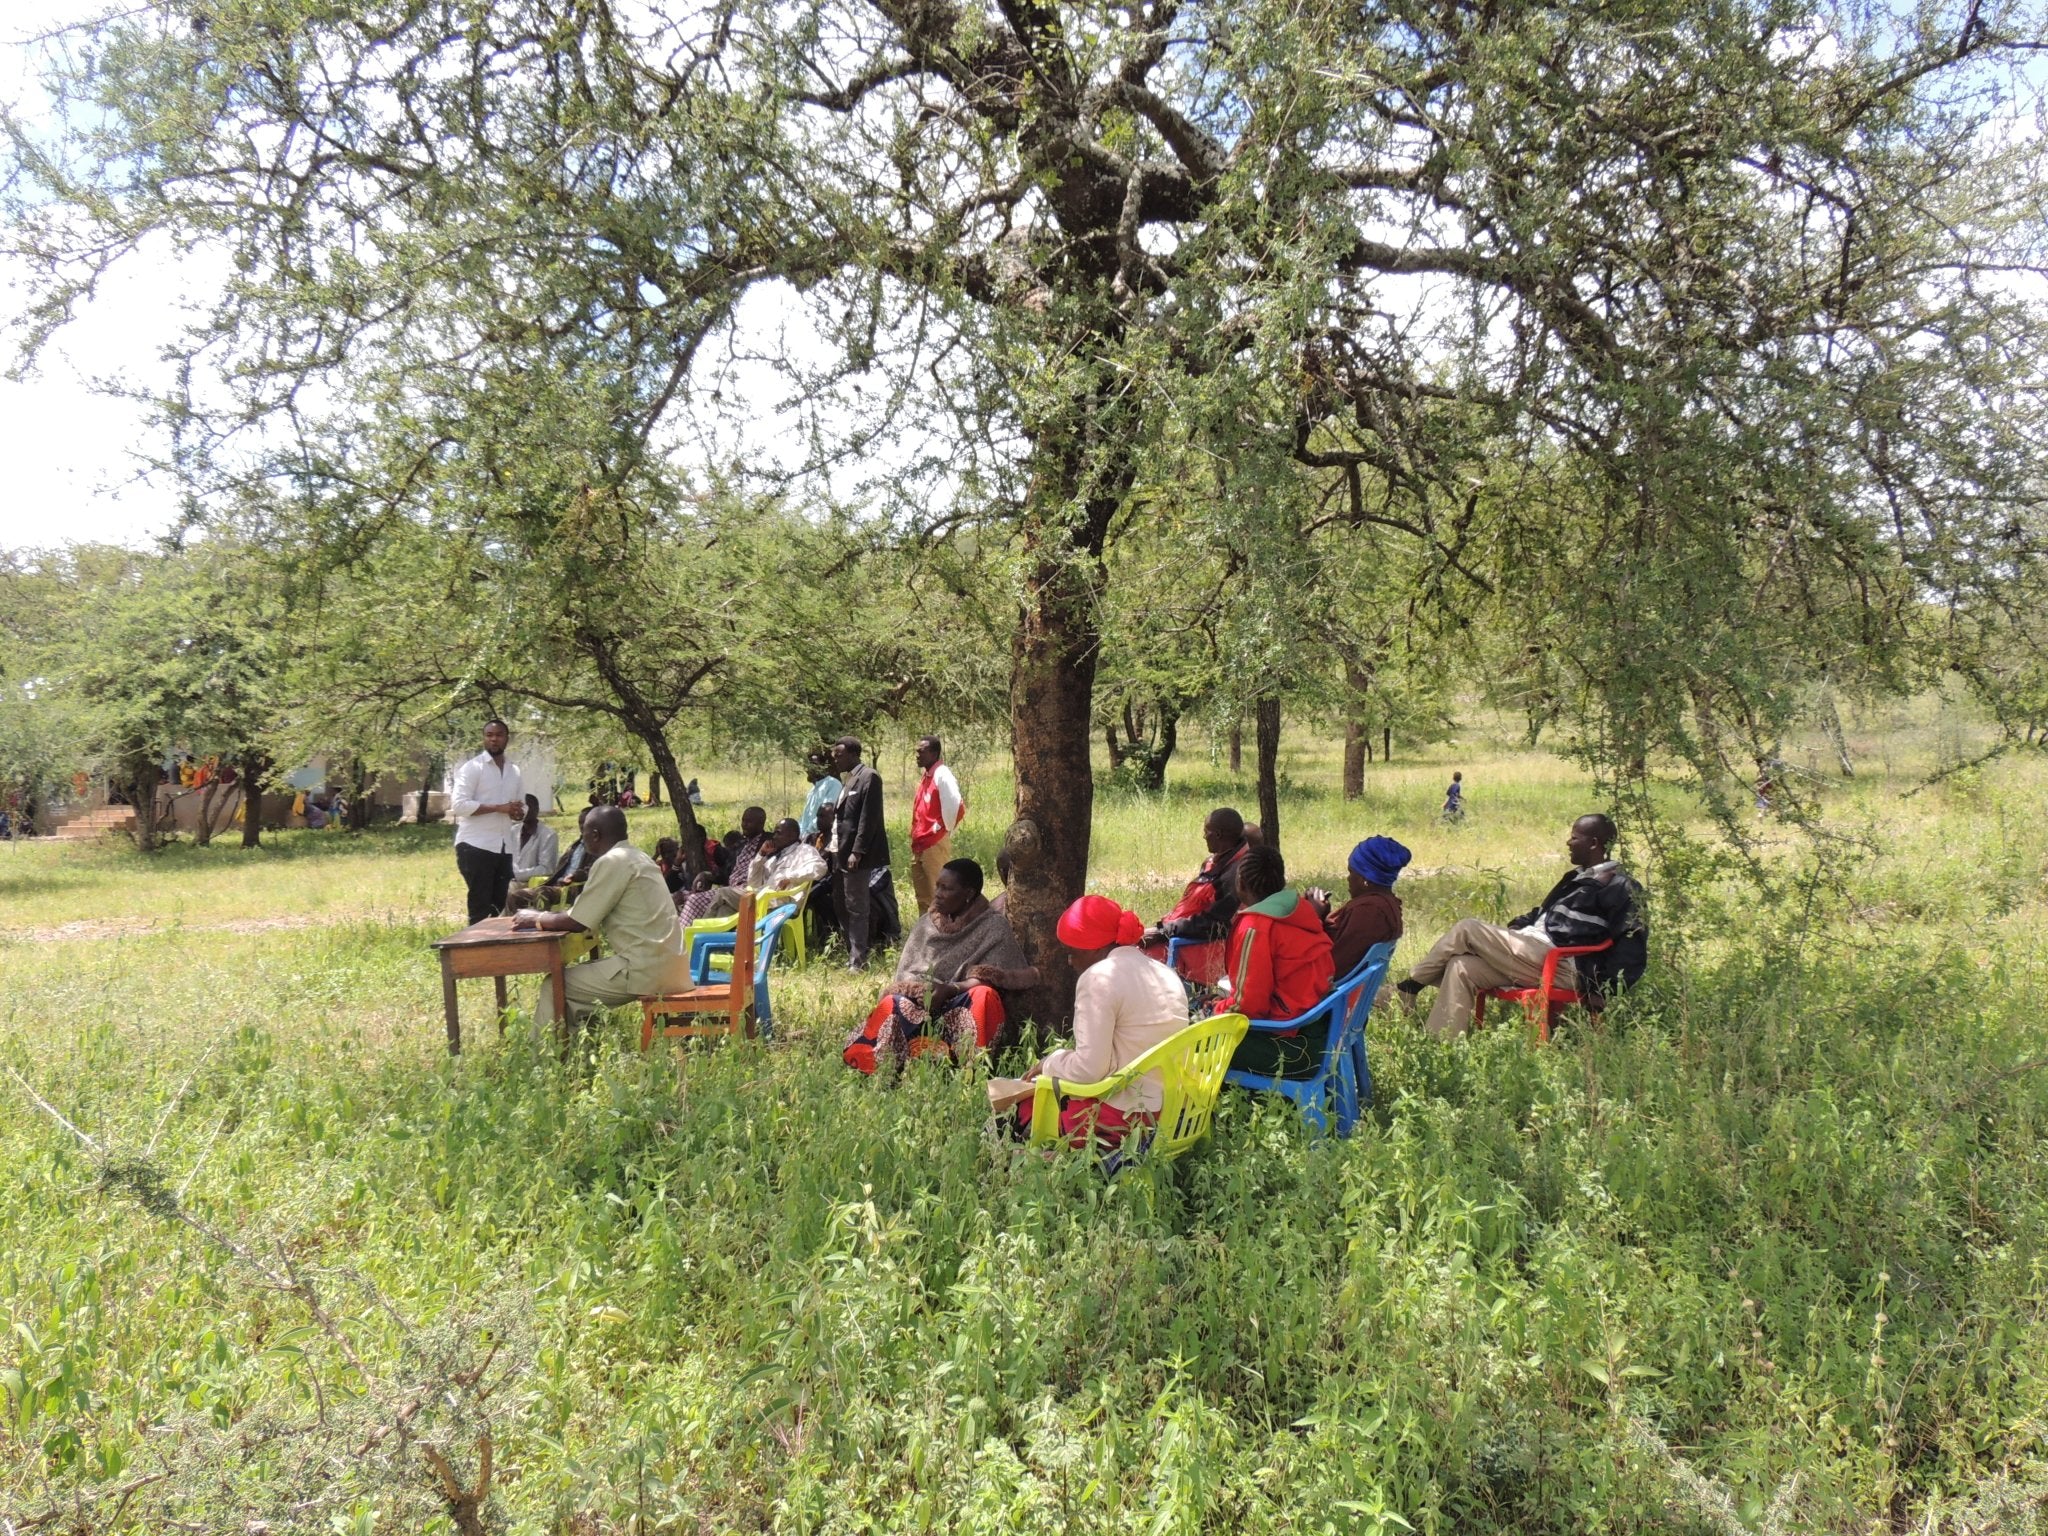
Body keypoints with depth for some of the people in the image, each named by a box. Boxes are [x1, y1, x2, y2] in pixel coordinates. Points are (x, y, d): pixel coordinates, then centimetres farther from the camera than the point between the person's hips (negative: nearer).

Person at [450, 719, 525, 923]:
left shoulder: (514, 771, 16)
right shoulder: (472, 768, -4)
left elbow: (522, 805, 21)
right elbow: (458, 805, -15)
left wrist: (518, 811, -5)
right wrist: (499, 808, -21)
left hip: (505, 847, 6)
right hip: (476, 845, -6)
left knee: (500, 906, 8)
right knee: (480, 907, -4)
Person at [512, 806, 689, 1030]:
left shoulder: (612, 862, -11)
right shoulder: (636, 857, 17)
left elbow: (577, 923, -10)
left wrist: (537, 920, 6)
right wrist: (548, 916, 22)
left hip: (646, 968, -9)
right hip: (665, 964, 9)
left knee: (554, 987, 1)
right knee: (579, 974, 23)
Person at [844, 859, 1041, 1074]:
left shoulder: (994, 926, 0)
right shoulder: (926, 923, 12)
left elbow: (989, 980, -9)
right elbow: (905, 973, 8)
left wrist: (950, 989, -25)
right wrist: (922, 991, -14)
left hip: (966, 1006, -3)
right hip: (921, 1003, 3)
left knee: (983, 996, -37)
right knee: (893, 1005, -29)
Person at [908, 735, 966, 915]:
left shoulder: (942, 775, -14)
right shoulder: (926, 776, 15)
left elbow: (956, 807, -26)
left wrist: (942, 830, -15)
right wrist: (915, 836, 15)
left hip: (935, 844, -10)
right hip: (919, 845, 10)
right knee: (923, 895, 14)